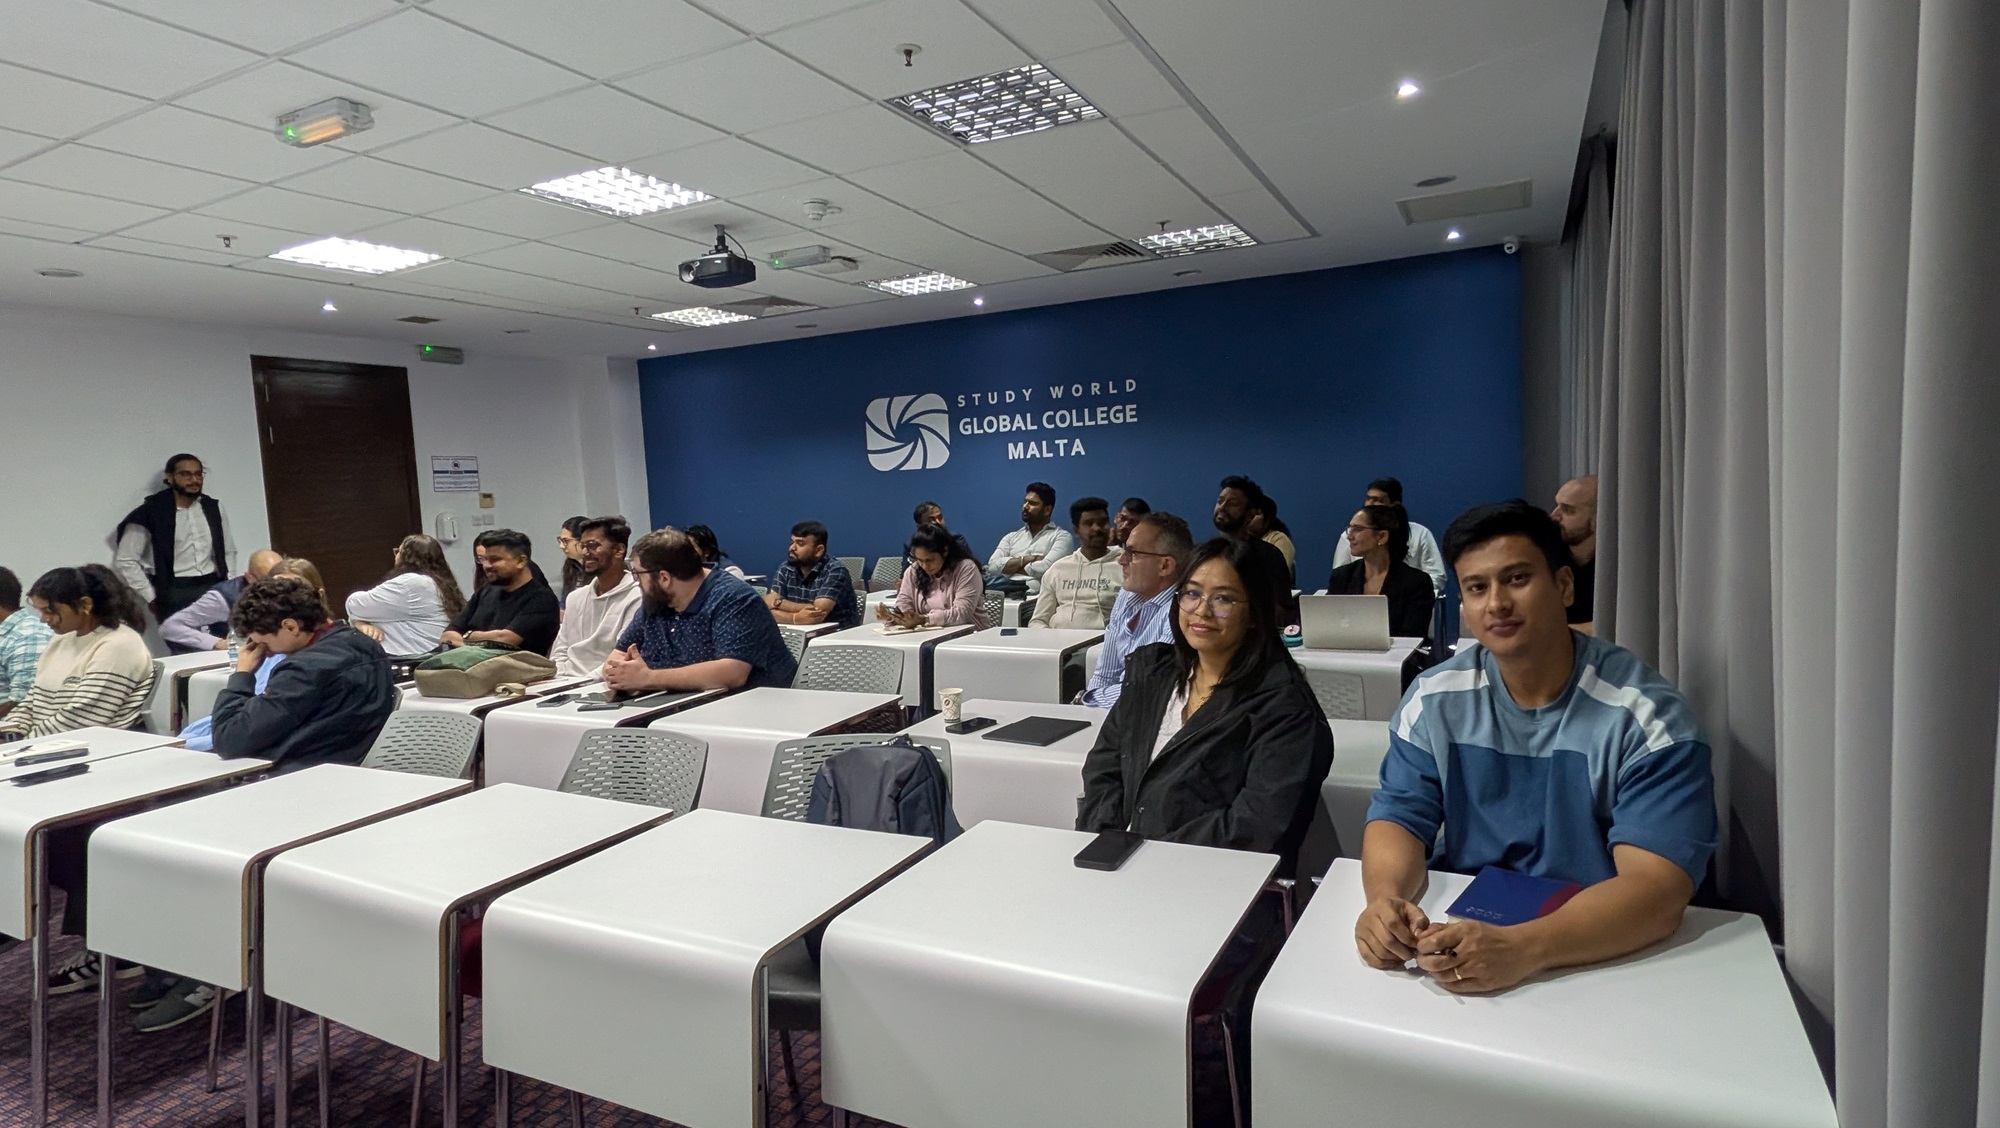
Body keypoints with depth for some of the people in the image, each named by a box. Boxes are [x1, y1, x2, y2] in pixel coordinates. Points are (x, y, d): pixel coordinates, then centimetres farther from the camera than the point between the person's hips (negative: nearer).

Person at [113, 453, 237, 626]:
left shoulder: (213, 508, 9)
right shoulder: (151, 512, -4)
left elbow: (229, 551, 17)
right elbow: (125, 560, -3)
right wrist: (152, 598, -6)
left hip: (214, 589, 4)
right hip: (175, 594, -4)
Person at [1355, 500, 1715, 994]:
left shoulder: (1647, 715, -12)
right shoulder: (1435, 699, -1)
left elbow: (1656, 889, -19)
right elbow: (1399, 818, -2)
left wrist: (1521, 949, -35)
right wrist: (1386, 898, -24)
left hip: (1604, 955, -1)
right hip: (1459, 928, 2)